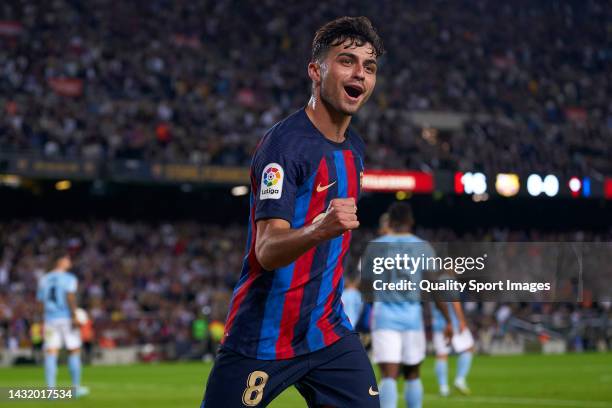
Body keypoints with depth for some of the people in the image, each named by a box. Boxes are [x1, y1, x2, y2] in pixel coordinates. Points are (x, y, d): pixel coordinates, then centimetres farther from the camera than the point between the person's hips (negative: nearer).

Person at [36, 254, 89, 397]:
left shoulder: (44, 279, 12)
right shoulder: (68, 278, -4)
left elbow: (40, 299, 11)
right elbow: (70, 297, -17)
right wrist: (74, 316, -18)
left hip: (50, 319, 4)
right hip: (66, 318, -4)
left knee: (51, 353, -1)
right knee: (74, 351, 8)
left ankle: (50, 389, -10)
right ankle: (76, 387, 12)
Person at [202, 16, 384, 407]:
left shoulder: (354, 147, 10)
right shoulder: (285, 143, -16)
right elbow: (268, 250, -26)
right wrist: (320, 229, -43)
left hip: (330, 332, 7)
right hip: (263, 337, -7)